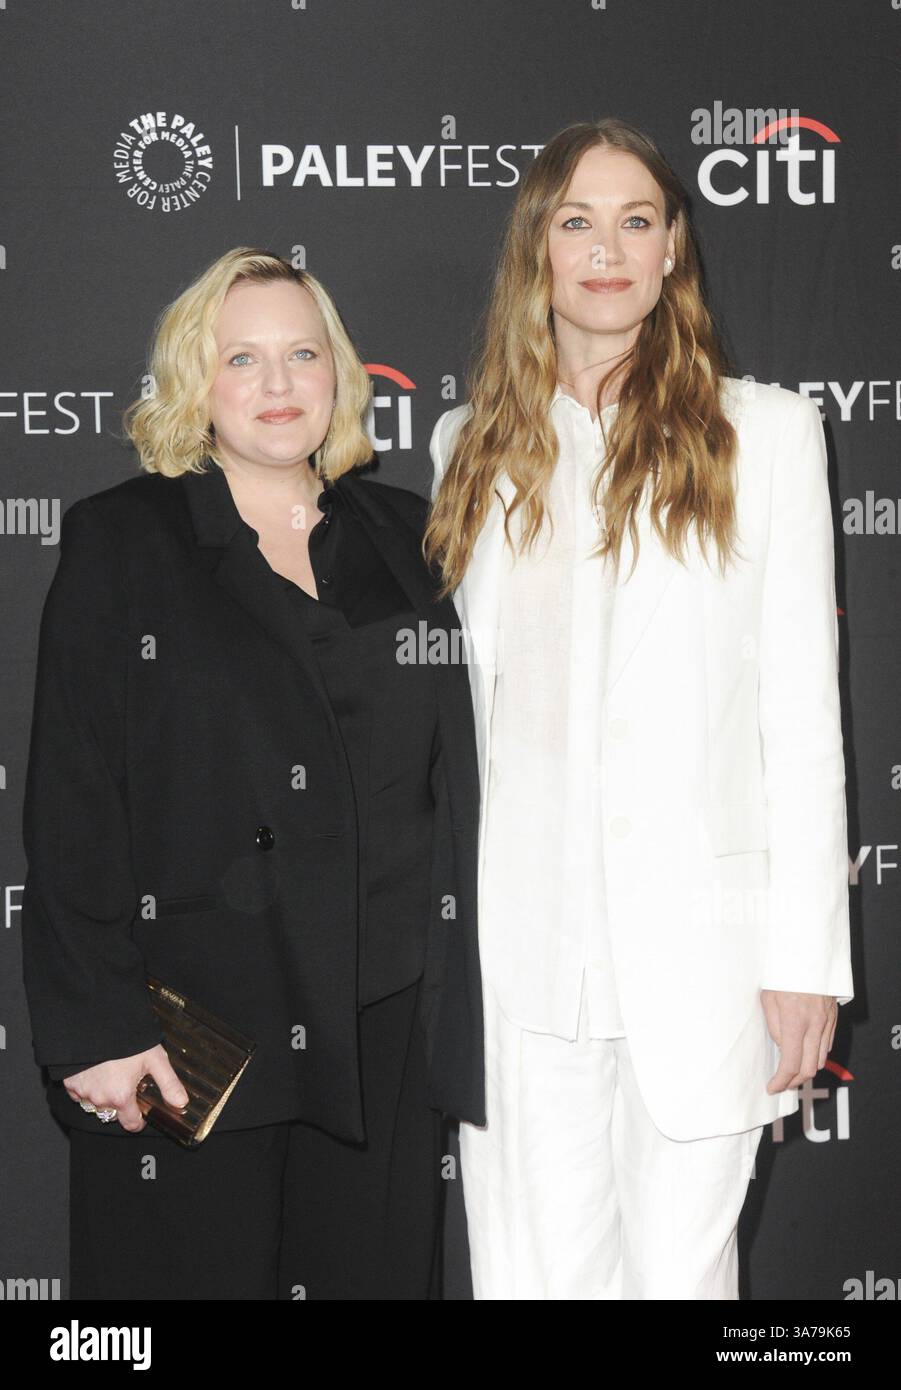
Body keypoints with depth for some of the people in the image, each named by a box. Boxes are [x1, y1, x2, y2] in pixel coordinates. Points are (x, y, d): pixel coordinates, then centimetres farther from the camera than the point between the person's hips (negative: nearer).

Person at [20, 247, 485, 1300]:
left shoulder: (405, 539, 10)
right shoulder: (119, 541, 0)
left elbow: (454, 776, 11)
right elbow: (70, 804, -5)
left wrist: (454, 995, 6)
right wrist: (93, 1025, -11)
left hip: (382, 1031, 3)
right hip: (187, 1035, -3)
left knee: (372, 1271, 11)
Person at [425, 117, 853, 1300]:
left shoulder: (763, 430, 3)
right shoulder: (471, 444, 12)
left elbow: (802, 706, 0)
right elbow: (453, 692, 14)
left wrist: (806, 951, -5)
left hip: (700, 936, -2)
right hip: (519, 946, 2)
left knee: (680, 1268, 6)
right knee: (531, 1272, 6)